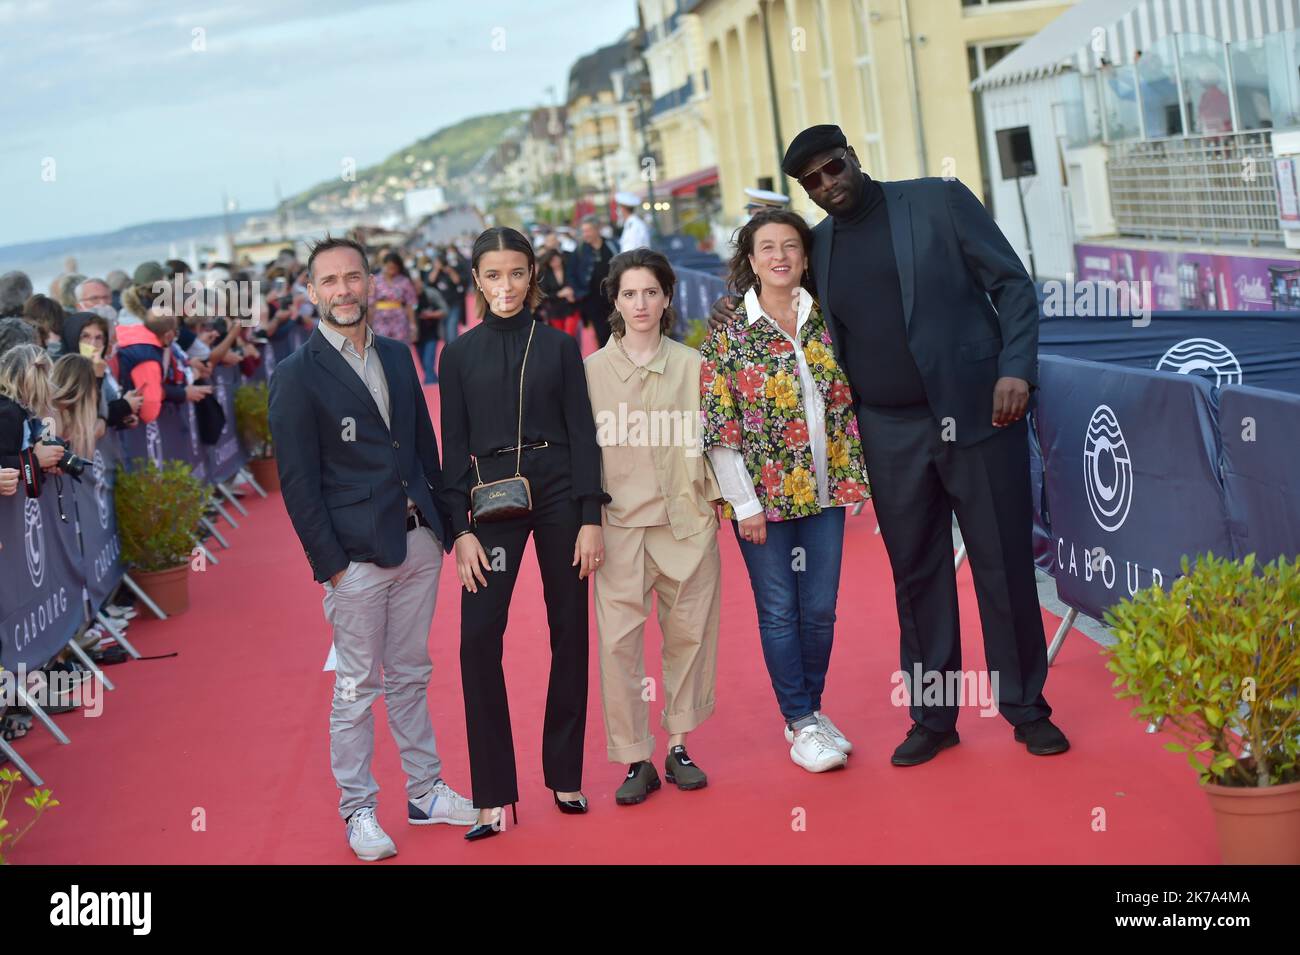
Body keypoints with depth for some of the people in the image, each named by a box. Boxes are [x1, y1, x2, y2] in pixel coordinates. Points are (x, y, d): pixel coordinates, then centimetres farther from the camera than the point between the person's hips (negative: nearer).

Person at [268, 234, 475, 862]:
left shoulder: (397, 357, 11)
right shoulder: (297, 375, -7)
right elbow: (297, 481, -9)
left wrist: (442, 524, 9)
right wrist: (329, 563, -12)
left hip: (418, 543, 6)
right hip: (356, 553, -5)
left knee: (410, 677, 16)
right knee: (356, 690, 3)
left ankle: (425, 792, 27)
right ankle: (358, 811, 15)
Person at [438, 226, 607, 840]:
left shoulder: (559, 346, 5)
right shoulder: (460, 354, 5)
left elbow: (582, 433, 2)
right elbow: (455, 447, 4)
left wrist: (591, 518, -6)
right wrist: (461, 530, -4)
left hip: (559, 492, 0)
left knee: (569, 632, 4)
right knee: (478, 636, -10)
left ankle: (565, 776, 18)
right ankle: (493, 794, -2)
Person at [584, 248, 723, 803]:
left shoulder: (692, 364, 3)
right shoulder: (591, 370, 2)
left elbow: (709, 439, 9)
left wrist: (715, 495, 1)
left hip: (686, 519, 1)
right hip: (620, 522, -1)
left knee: (688, 633, 7)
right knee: (619, 640, -4)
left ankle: (678, 746, 21)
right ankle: (635, 760, 6)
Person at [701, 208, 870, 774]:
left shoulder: (825, 322, 4)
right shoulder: (729, 334, -7)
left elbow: (847, 402, 11)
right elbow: (718, 427, -8)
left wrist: (851, 475, 6)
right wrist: (744, 504, -11)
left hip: (823, 491, 3)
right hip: (764, 493, -3)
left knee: (820, 608, 8)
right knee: (779, 610, 4)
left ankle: (811, 709, 26)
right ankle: (800, 723, 16)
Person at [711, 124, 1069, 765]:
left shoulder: (939, 201, 0)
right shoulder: (819, 244, 11)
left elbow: (1013, 284, -1)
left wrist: (1016, 369, -14)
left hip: (976, 413, -3)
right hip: (891, 434, 3)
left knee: (1005, 564, 2)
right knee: (916, 574, 8)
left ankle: (1026, 708, 15)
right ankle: (931, 718, 18)